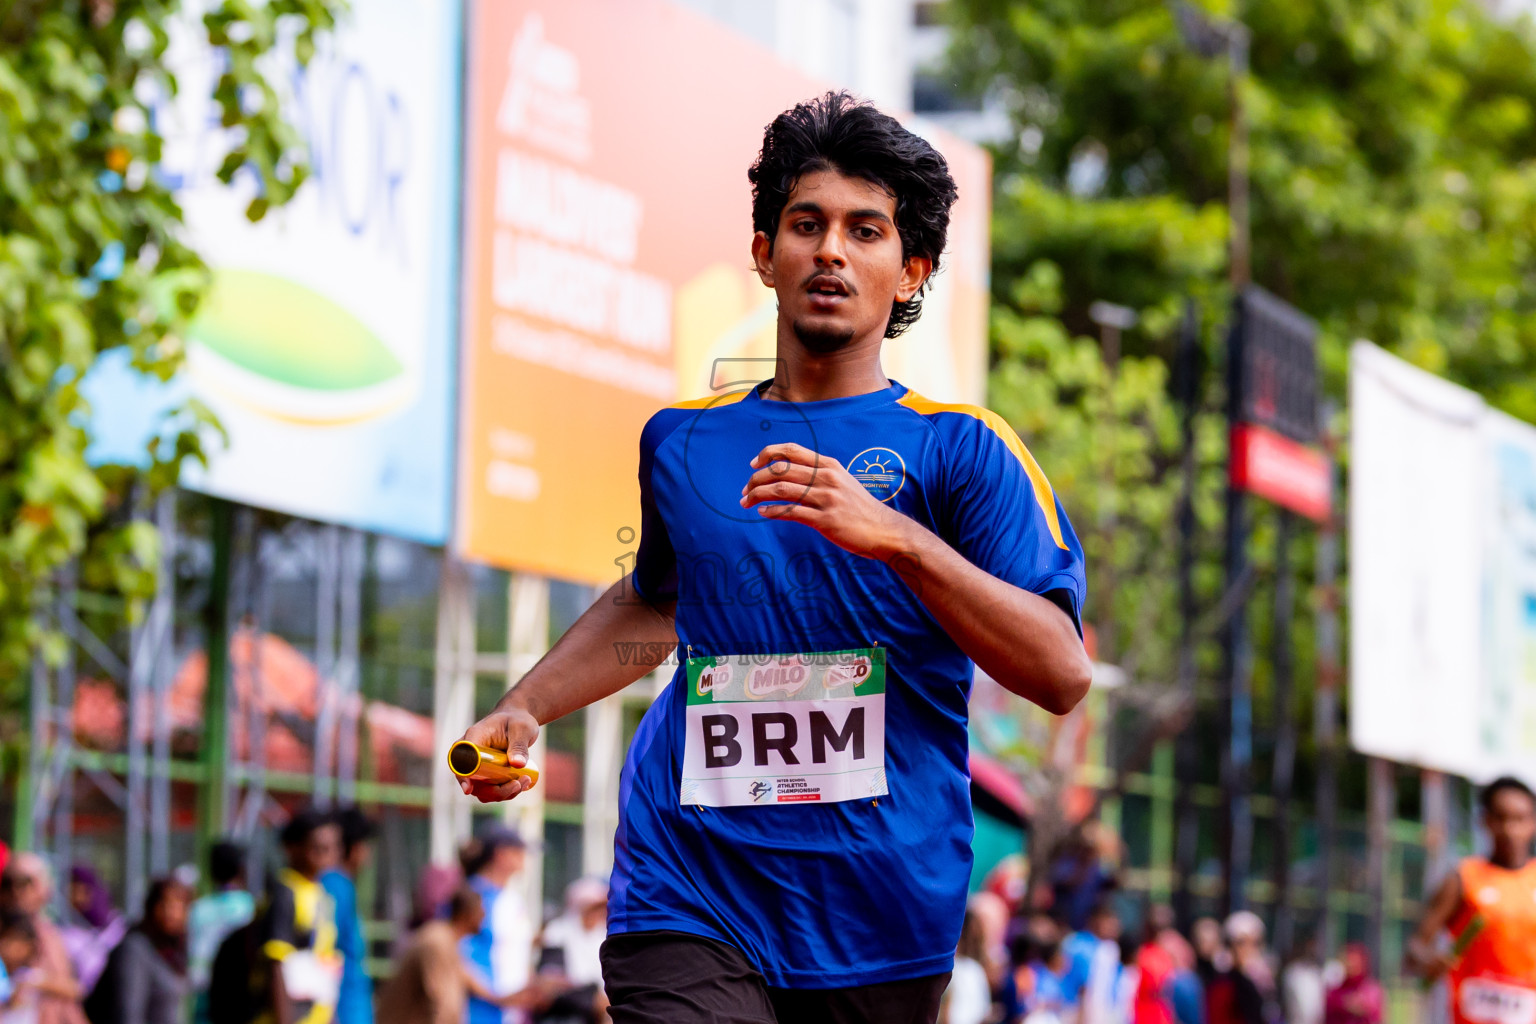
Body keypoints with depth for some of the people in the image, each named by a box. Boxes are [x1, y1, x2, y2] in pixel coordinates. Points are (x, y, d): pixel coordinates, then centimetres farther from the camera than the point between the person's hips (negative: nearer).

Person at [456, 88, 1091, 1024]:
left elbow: (1062, 674, -10)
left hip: (883, 928, -1)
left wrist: (894, 535, -20)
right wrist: (524, 710, 22)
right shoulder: (681, 439, 13)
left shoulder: (961, 446, 2)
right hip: (689, 902, 1)